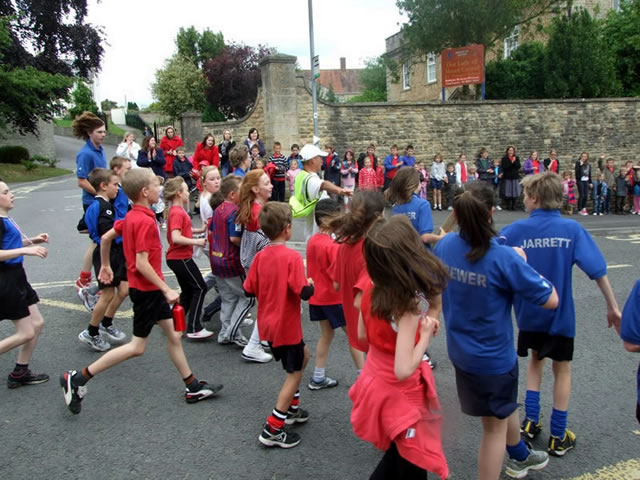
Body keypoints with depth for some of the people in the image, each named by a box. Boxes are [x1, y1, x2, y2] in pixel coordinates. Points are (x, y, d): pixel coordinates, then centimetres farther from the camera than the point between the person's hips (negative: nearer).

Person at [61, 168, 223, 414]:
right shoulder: (145, 221, -22)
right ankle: (78, 378, 8)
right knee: (137, 346, 0)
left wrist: (105, 266, 27)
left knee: (173, 334, 14)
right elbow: (142, 263, -25)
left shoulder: (131, 216, 7)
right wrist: (167, 290, -21)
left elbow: (106, 237, 15)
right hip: (146, 289, -10)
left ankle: (193, 387, 24)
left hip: (151, 289, 10)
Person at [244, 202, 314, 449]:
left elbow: (249, 289, 3)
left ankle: (291, 408, 35)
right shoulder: (292, 256, -20)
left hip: (268, 324, 8)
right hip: (286, 325, -7)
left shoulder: (260, 256, -1)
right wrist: (311, 284, -3)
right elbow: (304, 292, -24)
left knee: (302, 356, 27)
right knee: (294, 373, 8)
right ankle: (272, 429, 9)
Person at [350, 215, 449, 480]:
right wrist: (426, 335, -18)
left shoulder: (372, 284, -9)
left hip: (375, 382, 7)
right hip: (399, 394, -7)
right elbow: (403, 370, -32)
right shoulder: (412, 303, -30)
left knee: (398, 457, 30)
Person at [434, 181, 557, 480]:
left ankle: (519, 456, 58)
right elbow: (551, 300, -19)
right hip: (493, 356, -7)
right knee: (494, 426, 15)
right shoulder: (503, 258, -29)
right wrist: (521, 264, -7)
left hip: (459, 349, 7)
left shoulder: (444, 246, -11)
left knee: (506, 405, 33)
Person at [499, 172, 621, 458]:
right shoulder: (572, 228, -11)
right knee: (562, 370, 15)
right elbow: (597, 270, -13)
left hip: (528, 314, 1)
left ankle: (530, 421, 23)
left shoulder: (517, 229, -10)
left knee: (536, 359, 25)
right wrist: (612, 306, -5)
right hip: (559, 315, -1)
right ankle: (558, 437, 21)